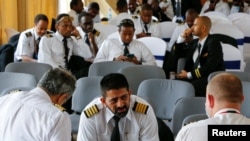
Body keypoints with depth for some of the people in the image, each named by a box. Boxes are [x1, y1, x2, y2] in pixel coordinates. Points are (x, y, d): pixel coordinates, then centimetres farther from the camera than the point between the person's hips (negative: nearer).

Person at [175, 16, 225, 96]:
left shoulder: (213, 42, -6)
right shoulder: (194, 42, 19)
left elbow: (209, 67, -16)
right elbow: (178, 53, 25)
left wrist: (189, 74, -14)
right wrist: (182, 37, 11)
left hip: (212, 78, -7)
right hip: (194, 77, 7)